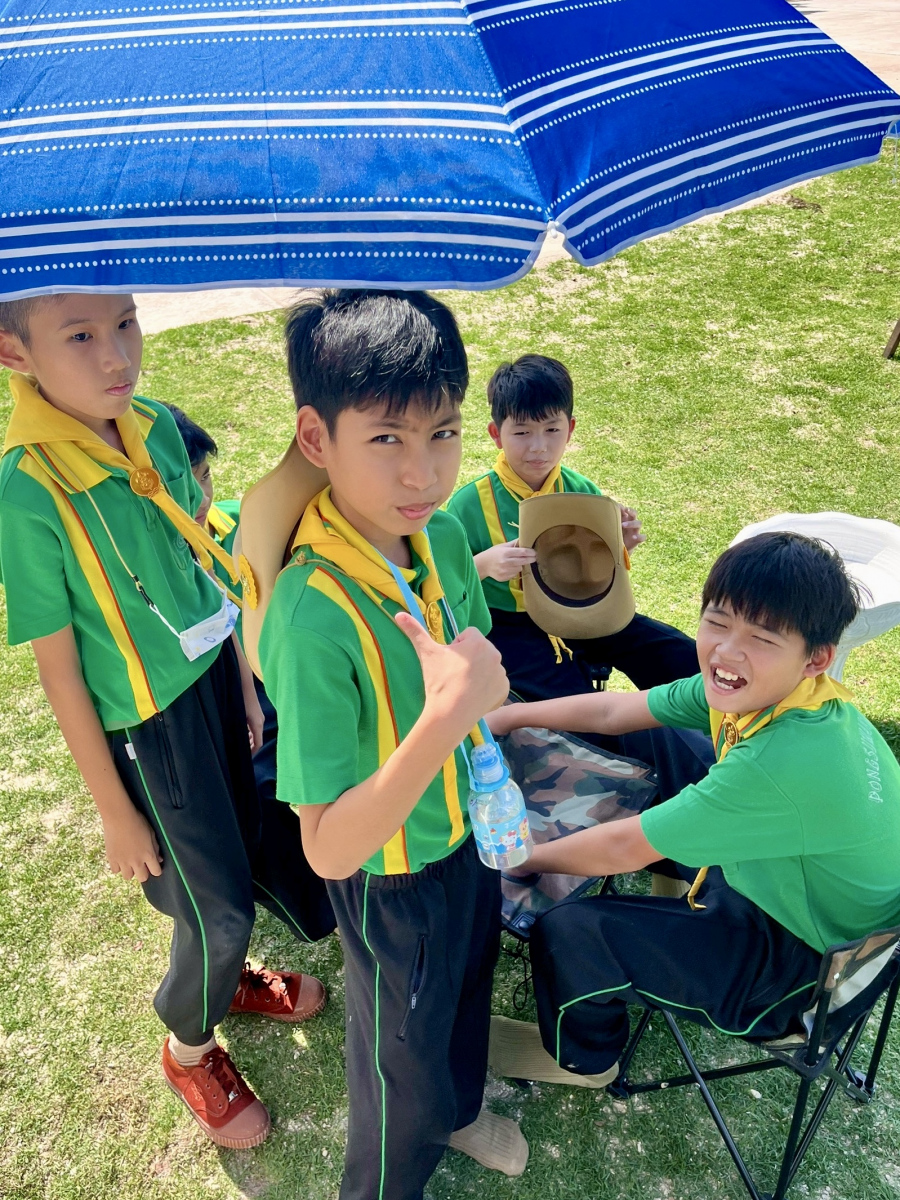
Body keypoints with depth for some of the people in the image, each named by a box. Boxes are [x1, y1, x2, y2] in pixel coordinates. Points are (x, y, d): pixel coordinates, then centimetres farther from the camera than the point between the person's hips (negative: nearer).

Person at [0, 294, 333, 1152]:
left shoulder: (155, 426, -7)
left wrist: (244, 680, 11)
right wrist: (115, 813, -9)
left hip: (215, 679, 6)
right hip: (148, 725, -6)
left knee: (242, 850, 23)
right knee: (219, 903, 10)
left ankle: (226, 976, 54)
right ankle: (189, 1048, 41)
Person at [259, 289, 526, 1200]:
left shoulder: (442, 534, -15)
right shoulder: (313, 617, -37)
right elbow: (329, 850, -34)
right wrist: (447, 715, -44)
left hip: (465, 833, 7)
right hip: (392, 884, -6)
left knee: (468, 987, 33)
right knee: (402, 1066, 21)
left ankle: (460, 1109, 66)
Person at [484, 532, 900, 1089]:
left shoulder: (784, 765, -39)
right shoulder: (756, 688, -14)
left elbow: (622, 849, -28)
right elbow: (614, 710, -2)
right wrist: (507, 715, 2)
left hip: (802, 967, -8)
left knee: (566, 933, -14)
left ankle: (580, 1056, 19)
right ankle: (683, 907, 34)